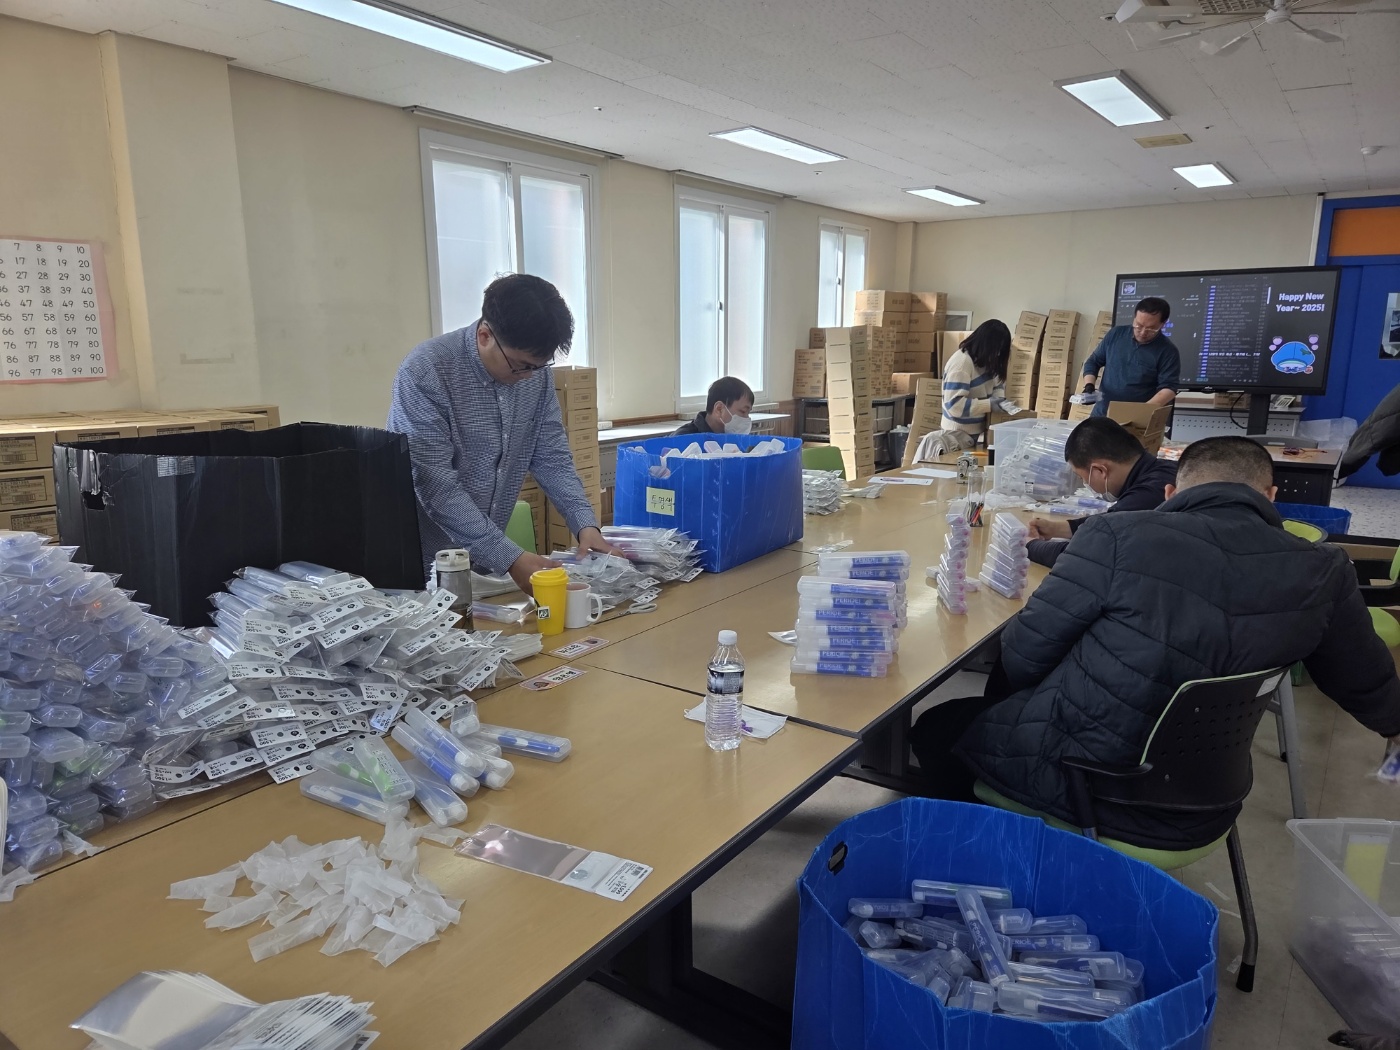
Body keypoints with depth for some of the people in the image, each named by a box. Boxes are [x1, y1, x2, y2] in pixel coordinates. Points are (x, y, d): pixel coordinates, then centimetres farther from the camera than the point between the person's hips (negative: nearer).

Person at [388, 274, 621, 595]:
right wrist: (508, 558, -27)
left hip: (485, 556, 4)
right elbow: (437, 486, -22)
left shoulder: (537, 374, -2)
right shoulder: (425, 374, -18)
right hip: (423, 559, -4)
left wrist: (586, 524, -11)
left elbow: (551, 457, 4)